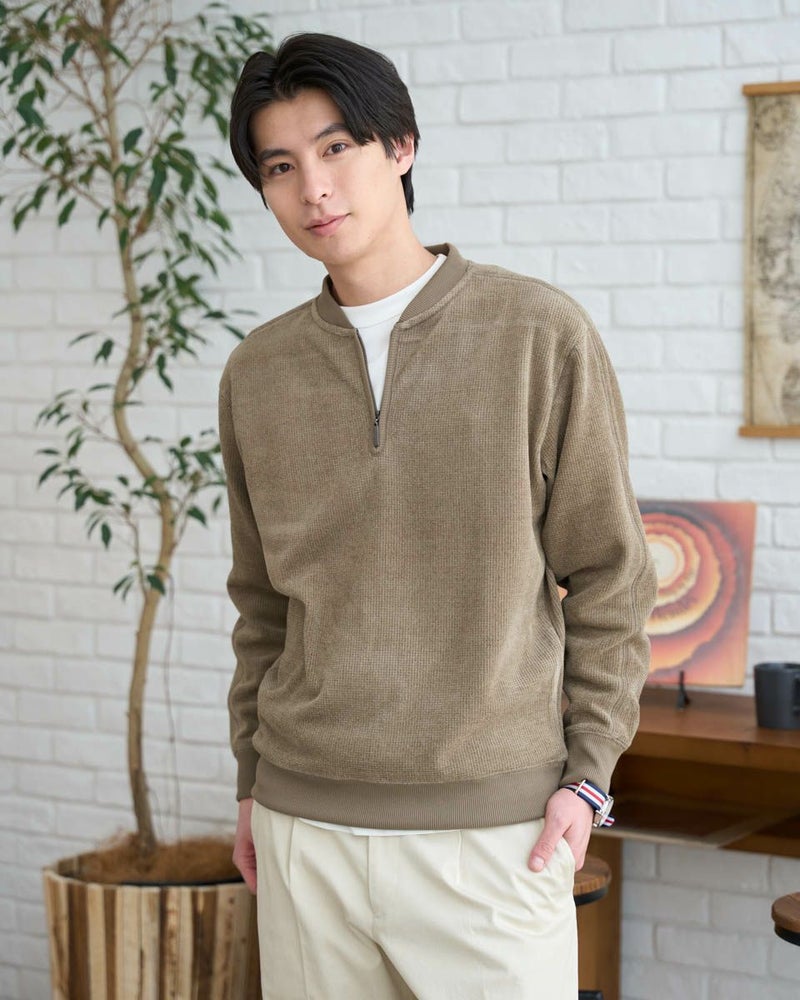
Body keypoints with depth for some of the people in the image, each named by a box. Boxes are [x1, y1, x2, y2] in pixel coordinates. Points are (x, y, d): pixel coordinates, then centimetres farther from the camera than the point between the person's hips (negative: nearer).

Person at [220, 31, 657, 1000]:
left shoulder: (541, 335, -4)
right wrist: (252, 783, 14)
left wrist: (588, 774, -4)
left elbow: (608, 575, 0)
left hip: (495, 822, -3)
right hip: (305, 824, 3)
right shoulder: (256, 374, 6)